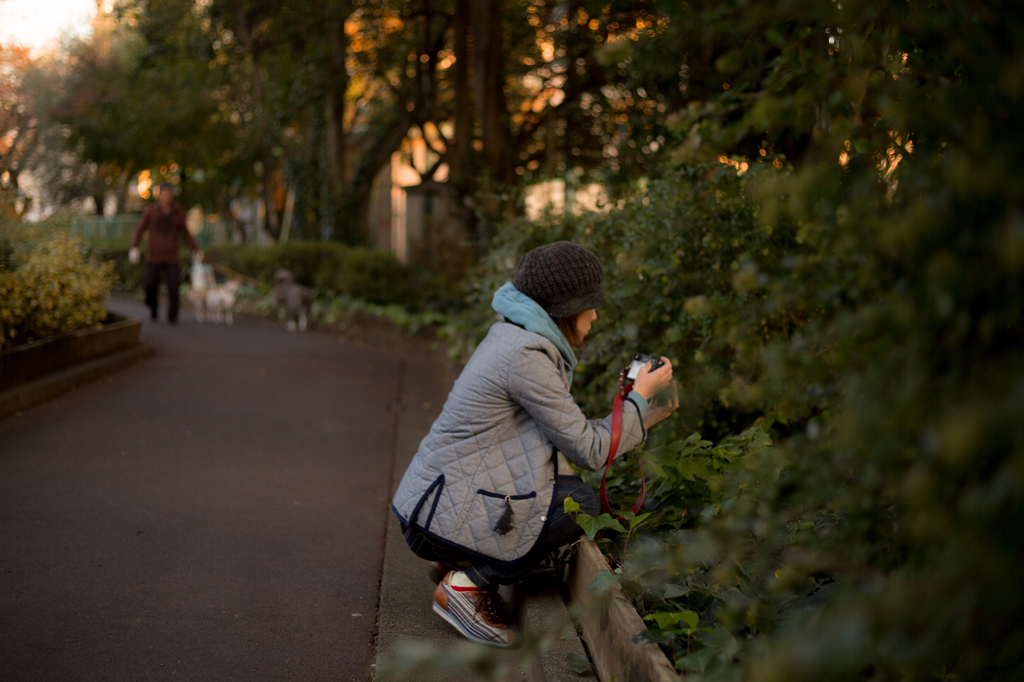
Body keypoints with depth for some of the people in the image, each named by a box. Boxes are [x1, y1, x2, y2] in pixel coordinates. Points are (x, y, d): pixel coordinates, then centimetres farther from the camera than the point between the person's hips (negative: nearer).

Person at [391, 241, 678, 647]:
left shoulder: (516, 340, 11)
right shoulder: (526, 358, -20)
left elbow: (570, 435, 17)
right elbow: (589, 451, -16)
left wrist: (647, 413, 17)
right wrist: (641, 395, -3)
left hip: (436, 499, 10)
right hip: (440, 515, -10)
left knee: (571, 495, 11)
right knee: (579, 504, -13)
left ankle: (458, 561, 12)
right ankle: (467, 584, -5)